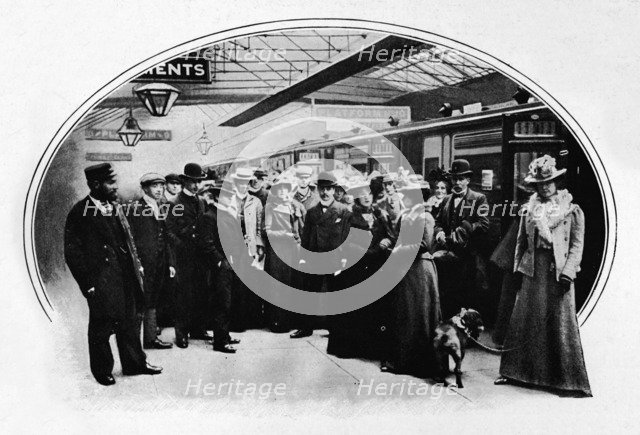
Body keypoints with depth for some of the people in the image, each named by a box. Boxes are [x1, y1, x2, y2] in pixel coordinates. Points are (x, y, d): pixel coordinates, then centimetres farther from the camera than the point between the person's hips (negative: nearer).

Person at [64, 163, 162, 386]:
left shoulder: (115, 207, 8)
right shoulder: (79, 214, -13)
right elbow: (72, 253, -12)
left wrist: (137, 266, 11)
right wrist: (88, 284, -14)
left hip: (127, 278, 6)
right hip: (101, 282, -6)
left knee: (131, 323, 17)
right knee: (101, 328, 9)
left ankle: (135, 363, 32)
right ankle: (102, 371, 27)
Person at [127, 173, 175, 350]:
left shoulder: (163, 208, 13)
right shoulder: (136, 208, -7)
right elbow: (132, 238, -10)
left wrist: (171, 262, 11)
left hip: (160, 264, 6)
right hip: (144, 264, -6)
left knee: (152, 302, 13)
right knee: (140, 303, 0)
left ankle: (151, 337, 19)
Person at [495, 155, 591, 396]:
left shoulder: (572, 210, 2)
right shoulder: (529, 210, 11)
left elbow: (577, 244, -2)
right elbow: (521, 241, 14)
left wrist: (568, 271, -12)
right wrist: (517, 268, 8)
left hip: (558, 273, -3)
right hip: (533, 271, 3)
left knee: (560, 324, -2)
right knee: (523, 320, 6)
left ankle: (569, 379, 7)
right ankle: (513, 371, 17)